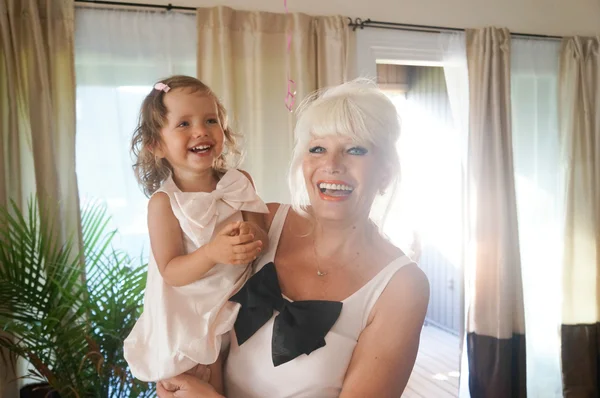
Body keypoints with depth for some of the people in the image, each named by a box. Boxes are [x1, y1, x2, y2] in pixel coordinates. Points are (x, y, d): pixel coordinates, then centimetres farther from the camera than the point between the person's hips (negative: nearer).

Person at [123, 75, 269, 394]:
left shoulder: (240, 183, -7)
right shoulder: (164, 203, -17)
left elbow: (262, 239, -3)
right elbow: (170, 272, -17)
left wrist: (252, 235, -27)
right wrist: (213, 252, -34)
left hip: (239, 309, 4)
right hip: (189, 322, -3)